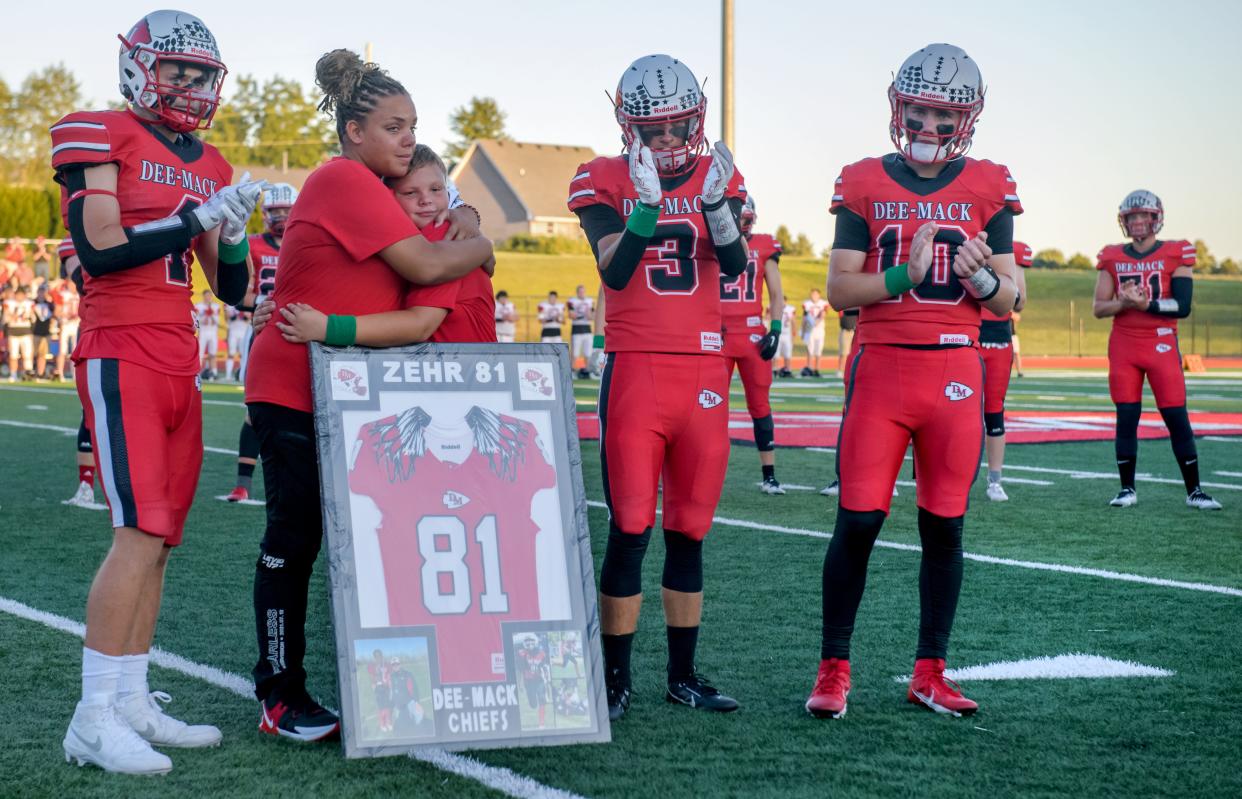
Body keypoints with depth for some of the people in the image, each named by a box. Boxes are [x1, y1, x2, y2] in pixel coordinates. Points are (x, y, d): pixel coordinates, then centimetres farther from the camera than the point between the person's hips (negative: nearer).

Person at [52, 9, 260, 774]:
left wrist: (235, 226, -2)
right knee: (141, 529, -15)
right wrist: (199, 216, -16)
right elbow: (100, 250, -15)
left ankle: (132, 702, 11)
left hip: (180, 362, 7)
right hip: (121, 354, -7)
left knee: (161, 536, 5)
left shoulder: (211, 165, 16)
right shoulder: (101, 138, -3)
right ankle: (94, 717, -10)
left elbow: (232, 288, 17)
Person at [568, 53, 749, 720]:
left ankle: (684, 675, 18)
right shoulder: (606, 182, 1)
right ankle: (614, 678, 4)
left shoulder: (717, 177, 8)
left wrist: (717, 202, -23)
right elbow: (614, 271, -14)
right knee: (630, 528, -5)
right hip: (635, 369, -3)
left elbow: (735, 266, -7)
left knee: (689, 531, 8)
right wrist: (647, 203, -25)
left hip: (704, 373, 3)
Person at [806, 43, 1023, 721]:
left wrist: (980, 275, -16)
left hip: (955, 373, 1)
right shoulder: (865, 184, 3)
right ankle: (833, 670, 7)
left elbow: (1008, 301, 6)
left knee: (944, 527, 6)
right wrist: (903, 275, -17)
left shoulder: (988, 188, 6)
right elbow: (840, 289, -1)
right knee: (858, 521, -5)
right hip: (880, 367, -1)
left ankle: (930, 672, 17)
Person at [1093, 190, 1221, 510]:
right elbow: (1098, 308, 5)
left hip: (1162, 345, -2)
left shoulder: (1175, 255, -1)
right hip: (1123, 346, 2)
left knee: (1177, 418, -3)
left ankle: (1194, 491, 5)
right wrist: (1124, 303, -14)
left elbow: (1182, 306, -9)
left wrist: (1144, 304, -18)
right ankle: (1127, 489, 10)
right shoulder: (1112, 258, 7)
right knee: (1126, 418, 1)